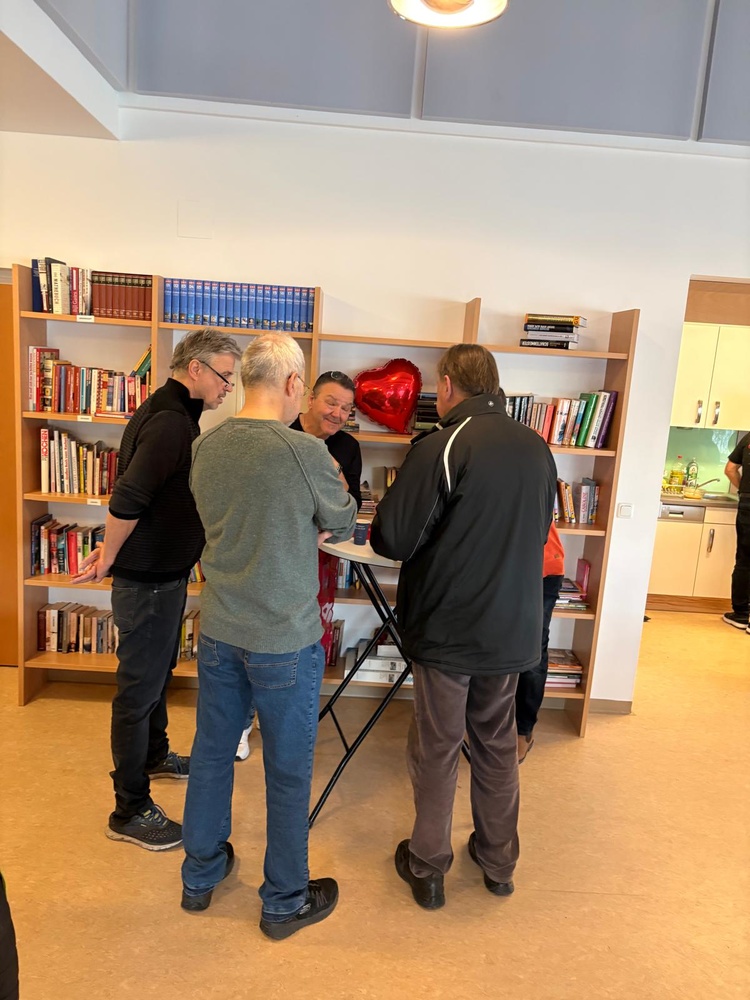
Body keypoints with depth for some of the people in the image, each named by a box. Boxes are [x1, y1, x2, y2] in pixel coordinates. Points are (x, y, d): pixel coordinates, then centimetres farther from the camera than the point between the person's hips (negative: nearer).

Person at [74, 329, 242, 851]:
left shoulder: (176, 413, 9)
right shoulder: (170, 421, -24)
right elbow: (127, 500, -30)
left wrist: (113, 550, 9)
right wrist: (110, 559, -15)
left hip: (164, 572, 10)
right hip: (148, 580, -10)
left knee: (159, 670, 25)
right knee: (140, 688, 3)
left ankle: (155, 755, 47)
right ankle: (131, 811, 19)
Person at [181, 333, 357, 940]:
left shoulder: (205, 447, -2)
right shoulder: (305, 451, -21)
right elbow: (344, 526, -5)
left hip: (219, 632, 6)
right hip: (285, 640, -5)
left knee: (212, 754, 21)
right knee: (288, 771, 12)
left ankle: (200, 876, 42)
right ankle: (285, 902, 32)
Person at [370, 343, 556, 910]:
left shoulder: (441, 447, -18)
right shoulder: (537, 447, 2)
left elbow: (393, 539, -16)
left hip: (449, 628, -5)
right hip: (514, 628, 6)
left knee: (437, 747, 11)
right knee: (498, 744, 20)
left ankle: (428, 867, 28)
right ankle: (499, 862, 36)